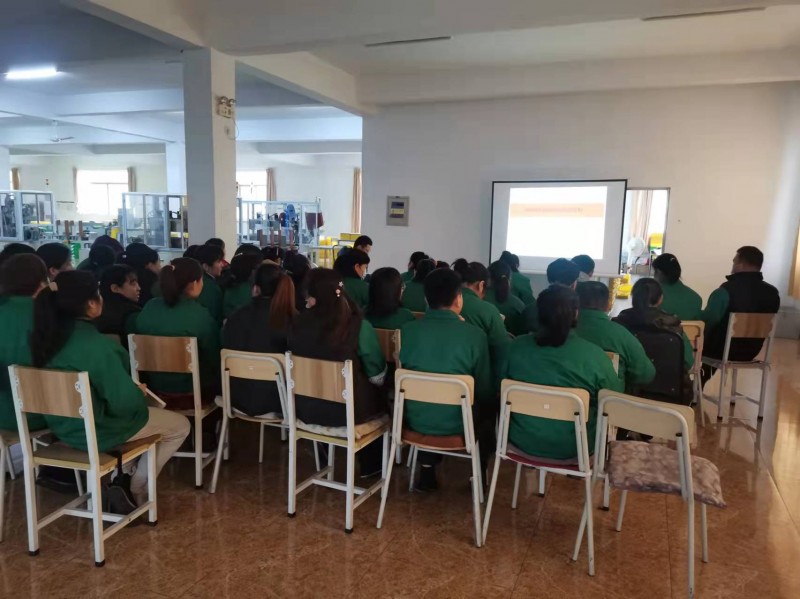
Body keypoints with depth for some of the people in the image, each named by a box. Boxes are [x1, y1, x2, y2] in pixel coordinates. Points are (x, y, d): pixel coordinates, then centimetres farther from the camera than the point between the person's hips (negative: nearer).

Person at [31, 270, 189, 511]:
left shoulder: (50, 335, -5)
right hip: (96, 429, -8)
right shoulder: (97, 345, -30)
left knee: (151, 411, 29)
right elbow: (125, 401, -26)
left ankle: (125, 479, 24)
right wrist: (141, 394, -3)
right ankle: (135, 490, 13)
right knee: (180, 425, 10)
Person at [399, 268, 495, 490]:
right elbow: (485, 390, -4)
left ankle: (427, 469, 31)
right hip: (457, 423, -2)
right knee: (490, 404, 28)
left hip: (416, 420, 2)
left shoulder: (407, 330, -8)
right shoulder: (475, 334, -15)